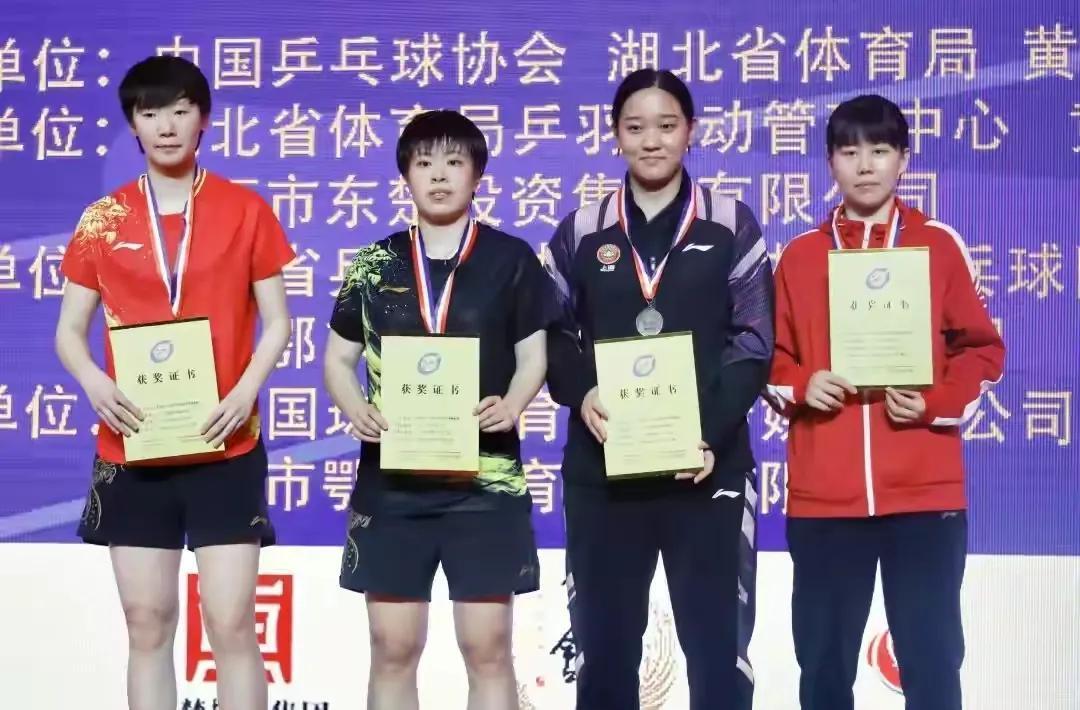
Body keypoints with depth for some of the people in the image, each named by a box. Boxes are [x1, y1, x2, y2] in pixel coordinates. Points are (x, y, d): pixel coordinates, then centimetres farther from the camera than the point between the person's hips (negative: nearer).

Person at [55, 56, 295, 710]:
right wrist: (96, 385, -13)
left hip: (226, 447, -2)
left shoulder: (247, 210, 2)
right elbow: (70, 329, 9)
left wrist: (247, 389, -14)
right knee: (147, 622, 7)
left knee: (231, 623, -3)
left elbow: (277, 321, 4)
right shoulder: (103, 220, 5)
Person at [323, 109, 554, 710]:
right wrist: (357, 411, -10)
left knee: (487, 646, 1)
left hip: (486, 478, -2)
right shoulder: (375, 264, 8)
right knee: (393, 647, 5)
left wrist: (512, 406, -17)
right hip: (393, 479, 2)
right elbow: (339, 358, 12)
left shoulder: (511, 259, 3)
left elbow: (533, 354, 4)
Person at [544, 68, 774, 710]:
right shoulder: (581, 231, 9)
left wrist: (711, 432, -14)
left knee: (717, 643, 4)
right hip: (603, 470, 2)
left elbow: (754, 341, 0)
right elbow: (554, 336, 9)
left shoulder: (732, 225, 4)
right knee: (604, 645, 9)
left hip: (708, 465, -1)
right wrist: (582, 395, -13)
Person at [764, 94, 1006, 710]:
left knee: (932, 660, 1)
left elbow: (983, 349, 7)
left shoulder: (940, 244, 5)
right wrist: (800, 385, -9)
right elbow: (770, 355, 12)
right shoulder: (800, 255, 8)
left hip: (926, 493, -1)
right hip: (823, 497, 2)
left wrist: (936, 401, -10)